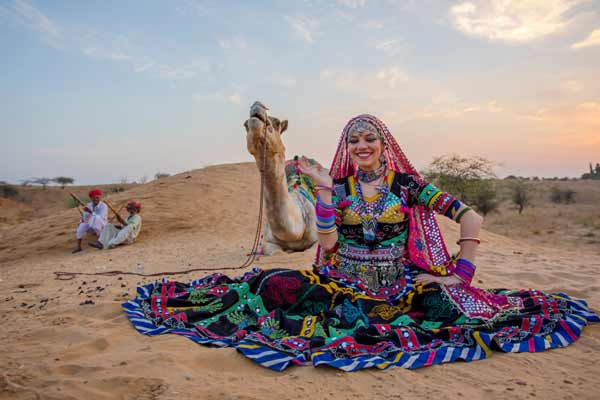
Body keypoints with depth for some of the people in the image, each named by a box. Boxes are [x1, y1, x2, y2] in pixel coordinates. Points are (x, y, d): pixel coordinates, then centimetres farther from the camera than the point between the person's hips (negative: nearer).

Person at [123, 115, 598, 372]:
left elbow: (471, 217, -3)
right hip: (342, 283, 1)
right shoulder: (339, 187, 2)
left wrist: (462, 271, -6)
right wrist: (324, 190, -17)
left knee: (449, 305, -26)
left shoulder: (406, 184, -2)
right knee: (274, 284, -18)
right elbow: (328, 242, -11)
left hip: (398, 286, 0)